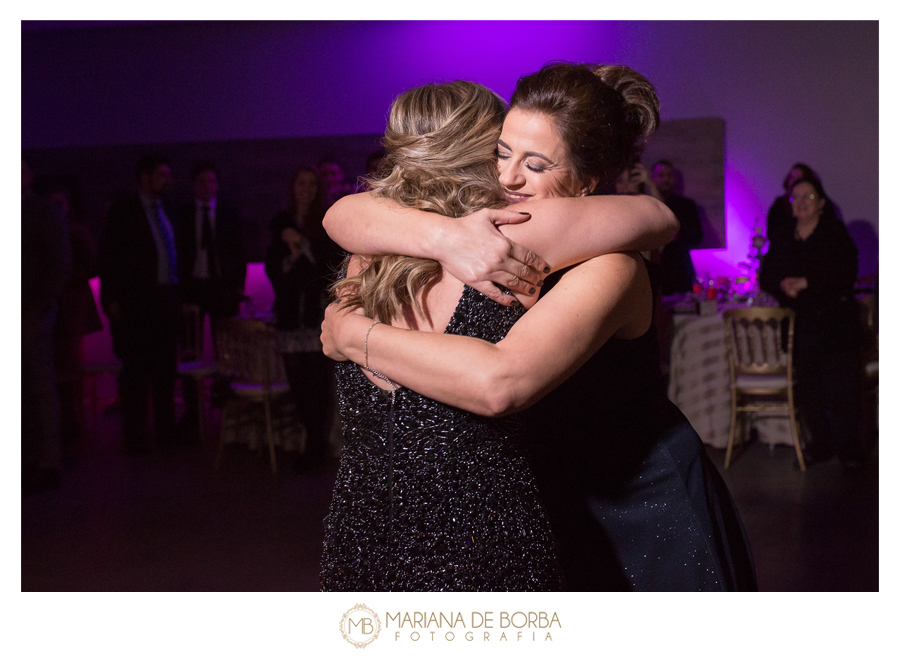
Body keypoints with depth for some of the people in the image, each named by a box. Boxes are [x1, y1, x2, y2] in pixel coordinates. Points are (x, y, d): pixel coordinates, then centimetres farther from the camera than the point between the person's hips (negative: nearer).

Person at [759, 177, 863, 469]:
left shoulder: (836, 233, 0)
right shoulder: (781, 236, 12)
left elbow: (845, 273, -13)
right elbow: (766, 277, 8)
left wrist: (806, 282, -20)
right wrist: (783, 286, -13)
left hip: (835, 322, -4)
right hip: (800, 323, 4)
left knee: (842, 387, -4)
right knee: (808, 389, 6)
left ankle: (848, 448, 7)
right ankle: (820, 444, 19)